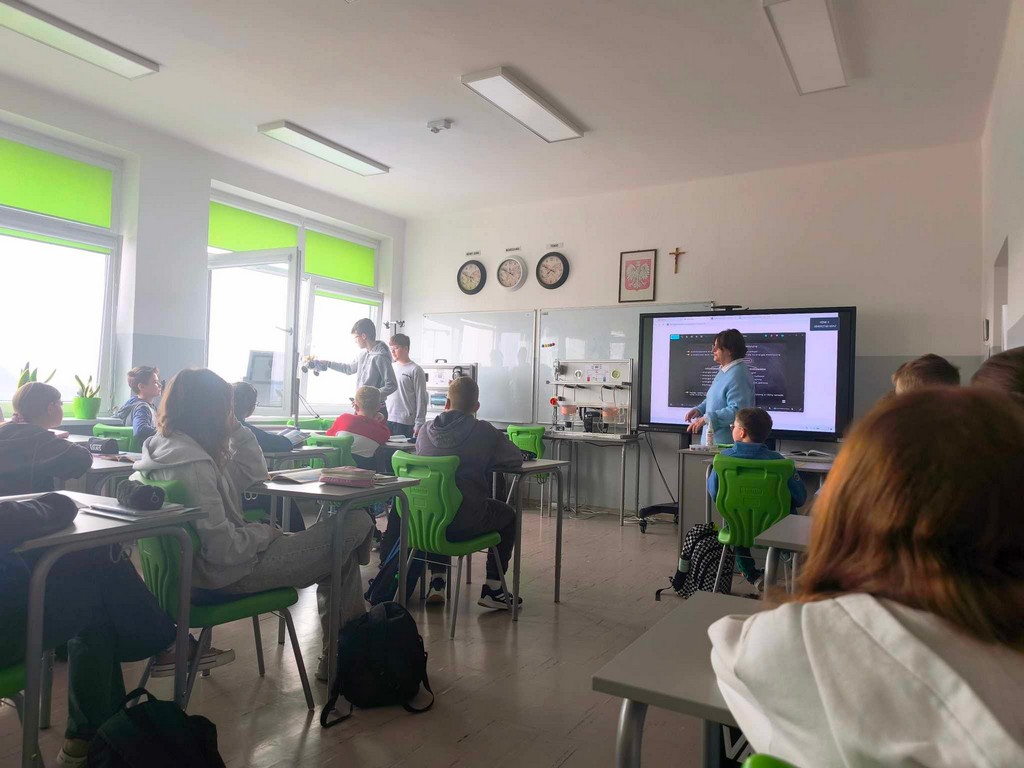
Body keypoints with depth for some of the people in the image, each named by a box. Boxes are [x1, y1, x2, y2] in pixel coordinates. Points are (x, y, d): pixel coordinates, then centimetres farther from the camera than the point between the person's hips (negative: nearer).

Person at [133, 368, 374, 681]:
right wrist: (265, 532, -10)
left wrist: (236, 429, 2)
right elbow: (223, 548, -27)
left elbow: (253, 476, 12)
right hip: (229, 574, -10)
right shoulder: (192, 465, -25)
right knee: (355, 525, -8)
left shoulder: (167, 447, 6)